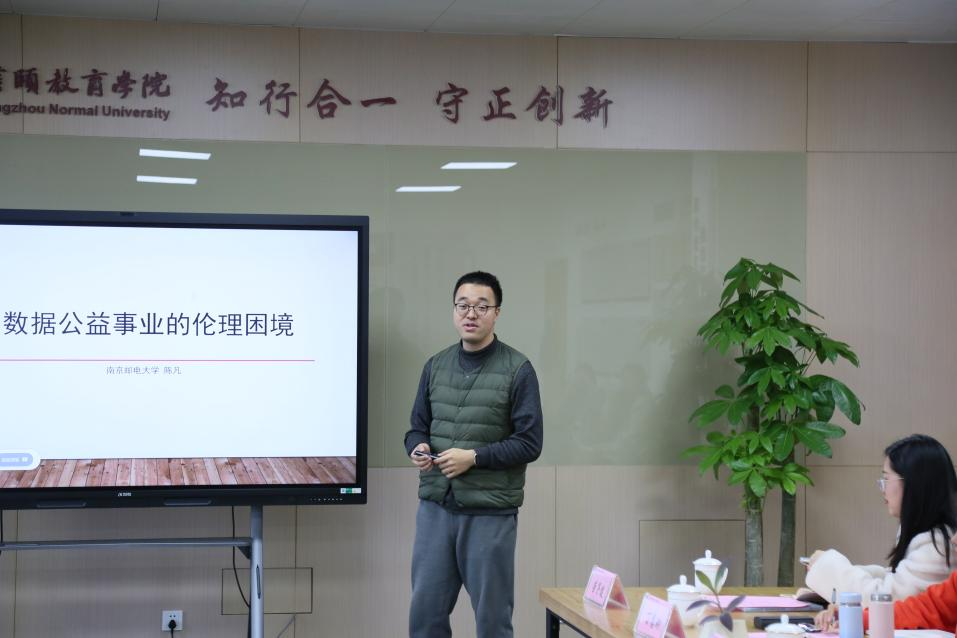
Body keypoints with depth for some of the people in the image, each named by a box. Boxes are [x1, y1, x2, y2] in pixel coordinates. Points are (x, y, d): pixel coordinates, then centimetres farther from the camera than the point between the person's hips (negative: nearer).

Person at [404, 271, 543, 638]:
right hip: (435, 507, 4)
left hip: (490, 513, -4)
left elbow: (529, 443, -8)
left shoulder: (517, 370, -5)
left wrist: (473, 457, -17)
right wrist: (417, 448, -8)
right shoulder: (435, 366, 10)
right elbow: (417, 427, 15)